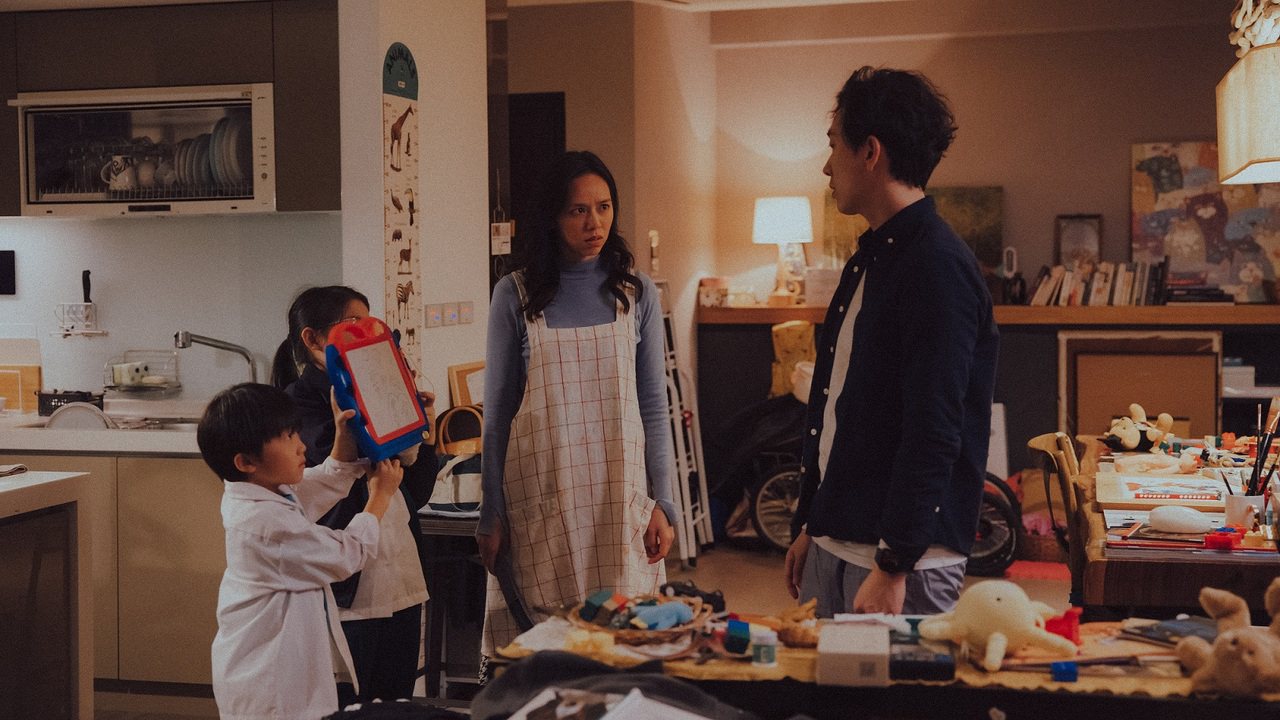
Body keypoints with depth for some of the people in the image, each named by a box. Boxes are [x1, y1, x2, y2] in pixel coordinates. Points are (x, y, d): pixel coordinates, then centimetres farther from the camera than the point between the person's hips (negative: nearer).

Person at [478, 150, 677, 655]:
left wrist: (662, 503, 2)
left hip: (621, 496, 1)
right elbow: (497, 411, 4)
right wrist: (490, 516, 3)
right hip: (541, 498, -1)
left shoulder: (636, 294, 7)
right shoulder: (515, 296, 1)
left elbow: (654, 405, 9)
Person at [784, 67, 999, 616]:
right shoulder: (869, 259, 14)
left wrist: (893, 567, -22)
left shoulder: (938, 268, -16)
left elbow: (934, 433, -21)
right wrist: (807, 526, 20)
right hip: (832, 547, 9)